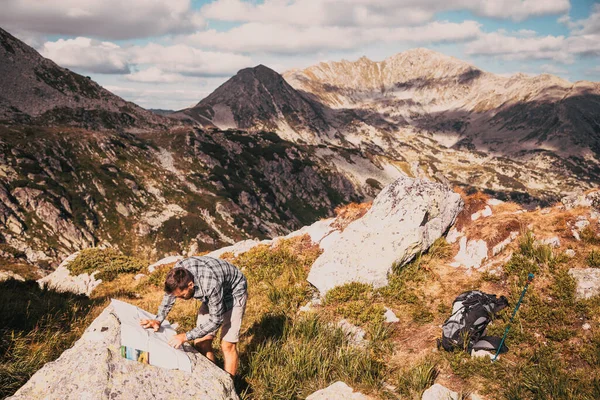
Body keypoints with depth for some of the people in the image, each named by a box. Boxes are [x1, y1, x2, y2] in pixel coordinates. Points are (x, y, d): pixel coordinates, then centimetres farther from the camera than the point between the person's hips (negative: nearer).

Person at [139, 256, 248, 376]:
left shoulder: (210, 284, -42)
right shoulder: (178, 271, -24)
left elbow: (216, 319, -30)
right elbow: (169, 294, -2)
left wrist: (185, 337, -30)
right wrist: (158, 320, -12)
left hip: (234, 293, -7)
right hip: (212, 294, 7)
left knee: (227, 345, -10)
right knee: (201, 343, 3)